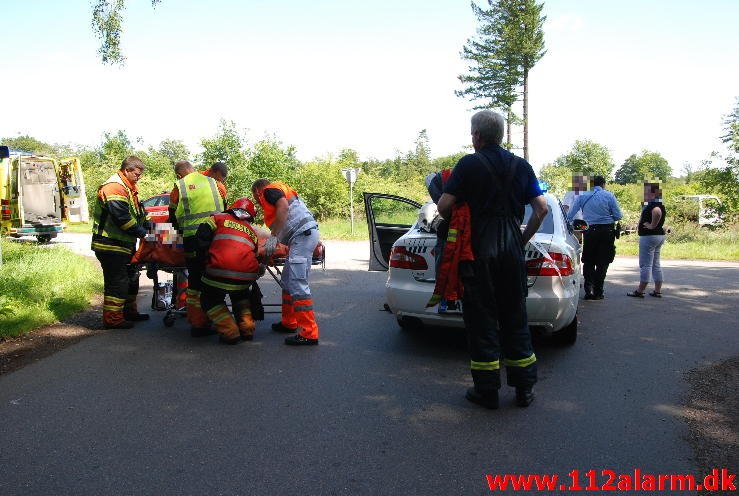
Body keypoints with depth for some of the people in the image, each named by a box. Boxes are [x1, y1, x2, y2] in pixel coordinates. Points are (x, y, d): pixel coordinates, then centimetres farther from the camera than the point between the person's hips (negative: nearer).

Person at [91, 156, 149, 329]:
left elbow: (137, 211, 20)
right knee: (117, 282, -6)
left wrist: (147, 222, 2)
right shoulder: (114, 187, -17)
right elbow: (122, 218, -25)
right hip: (111, 245, -11)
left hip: (123, 244, 11)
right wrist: (142, 232, -17)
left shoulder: (127, 188, 18)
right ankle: (112, 318, 2)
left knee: (131, 277, 19)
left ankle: (129, 312, 31)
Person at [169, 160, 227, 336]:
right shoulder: (215, 183, 11)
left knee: (195, 280, 12)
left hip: (192, 239, 0)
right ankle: (201, 325, 9)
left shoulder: (178, 188, 8)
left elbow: (174, 218, 16)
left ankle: (194, 318, 19)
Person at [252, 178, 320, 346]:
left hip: (303, 233, -10)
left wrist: (273, 236, -15)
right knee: (288, 280, 16)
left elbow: (283, 207, -15)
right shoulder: (282, 191, 33)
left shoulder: (269, 190, 4)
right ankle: (289, 323, 26)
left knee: (297, 284, -14)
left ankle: (309, 333, -16)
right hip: (306, 234, 10)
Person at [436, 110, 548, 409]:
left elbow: (444, 205, -10)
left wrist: (452, 223, 10)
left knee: (482, 318, 3)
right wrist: (524, 239, 15)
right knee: (515, 318, 12)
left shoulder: (469, 164, -4)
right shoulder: (521, 166, 9)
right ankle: (524, 389, 18)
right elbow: (541, 208, 6)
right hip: (512, 250, 4)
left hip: (479, 250, -4)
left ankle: (487, 391, 9)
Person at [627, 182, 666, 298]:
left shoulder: (652, 205, -18)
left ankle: (640, 291, -1)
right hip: (660, 235, 10)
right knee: (656, 264, 13)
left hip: (649, 236, -10)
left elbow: (657, 212, -40)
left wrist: (652, 225, -26)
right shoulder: (660, 205, 14)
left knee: (645, 264, -5)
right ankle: (657, 291, 16)